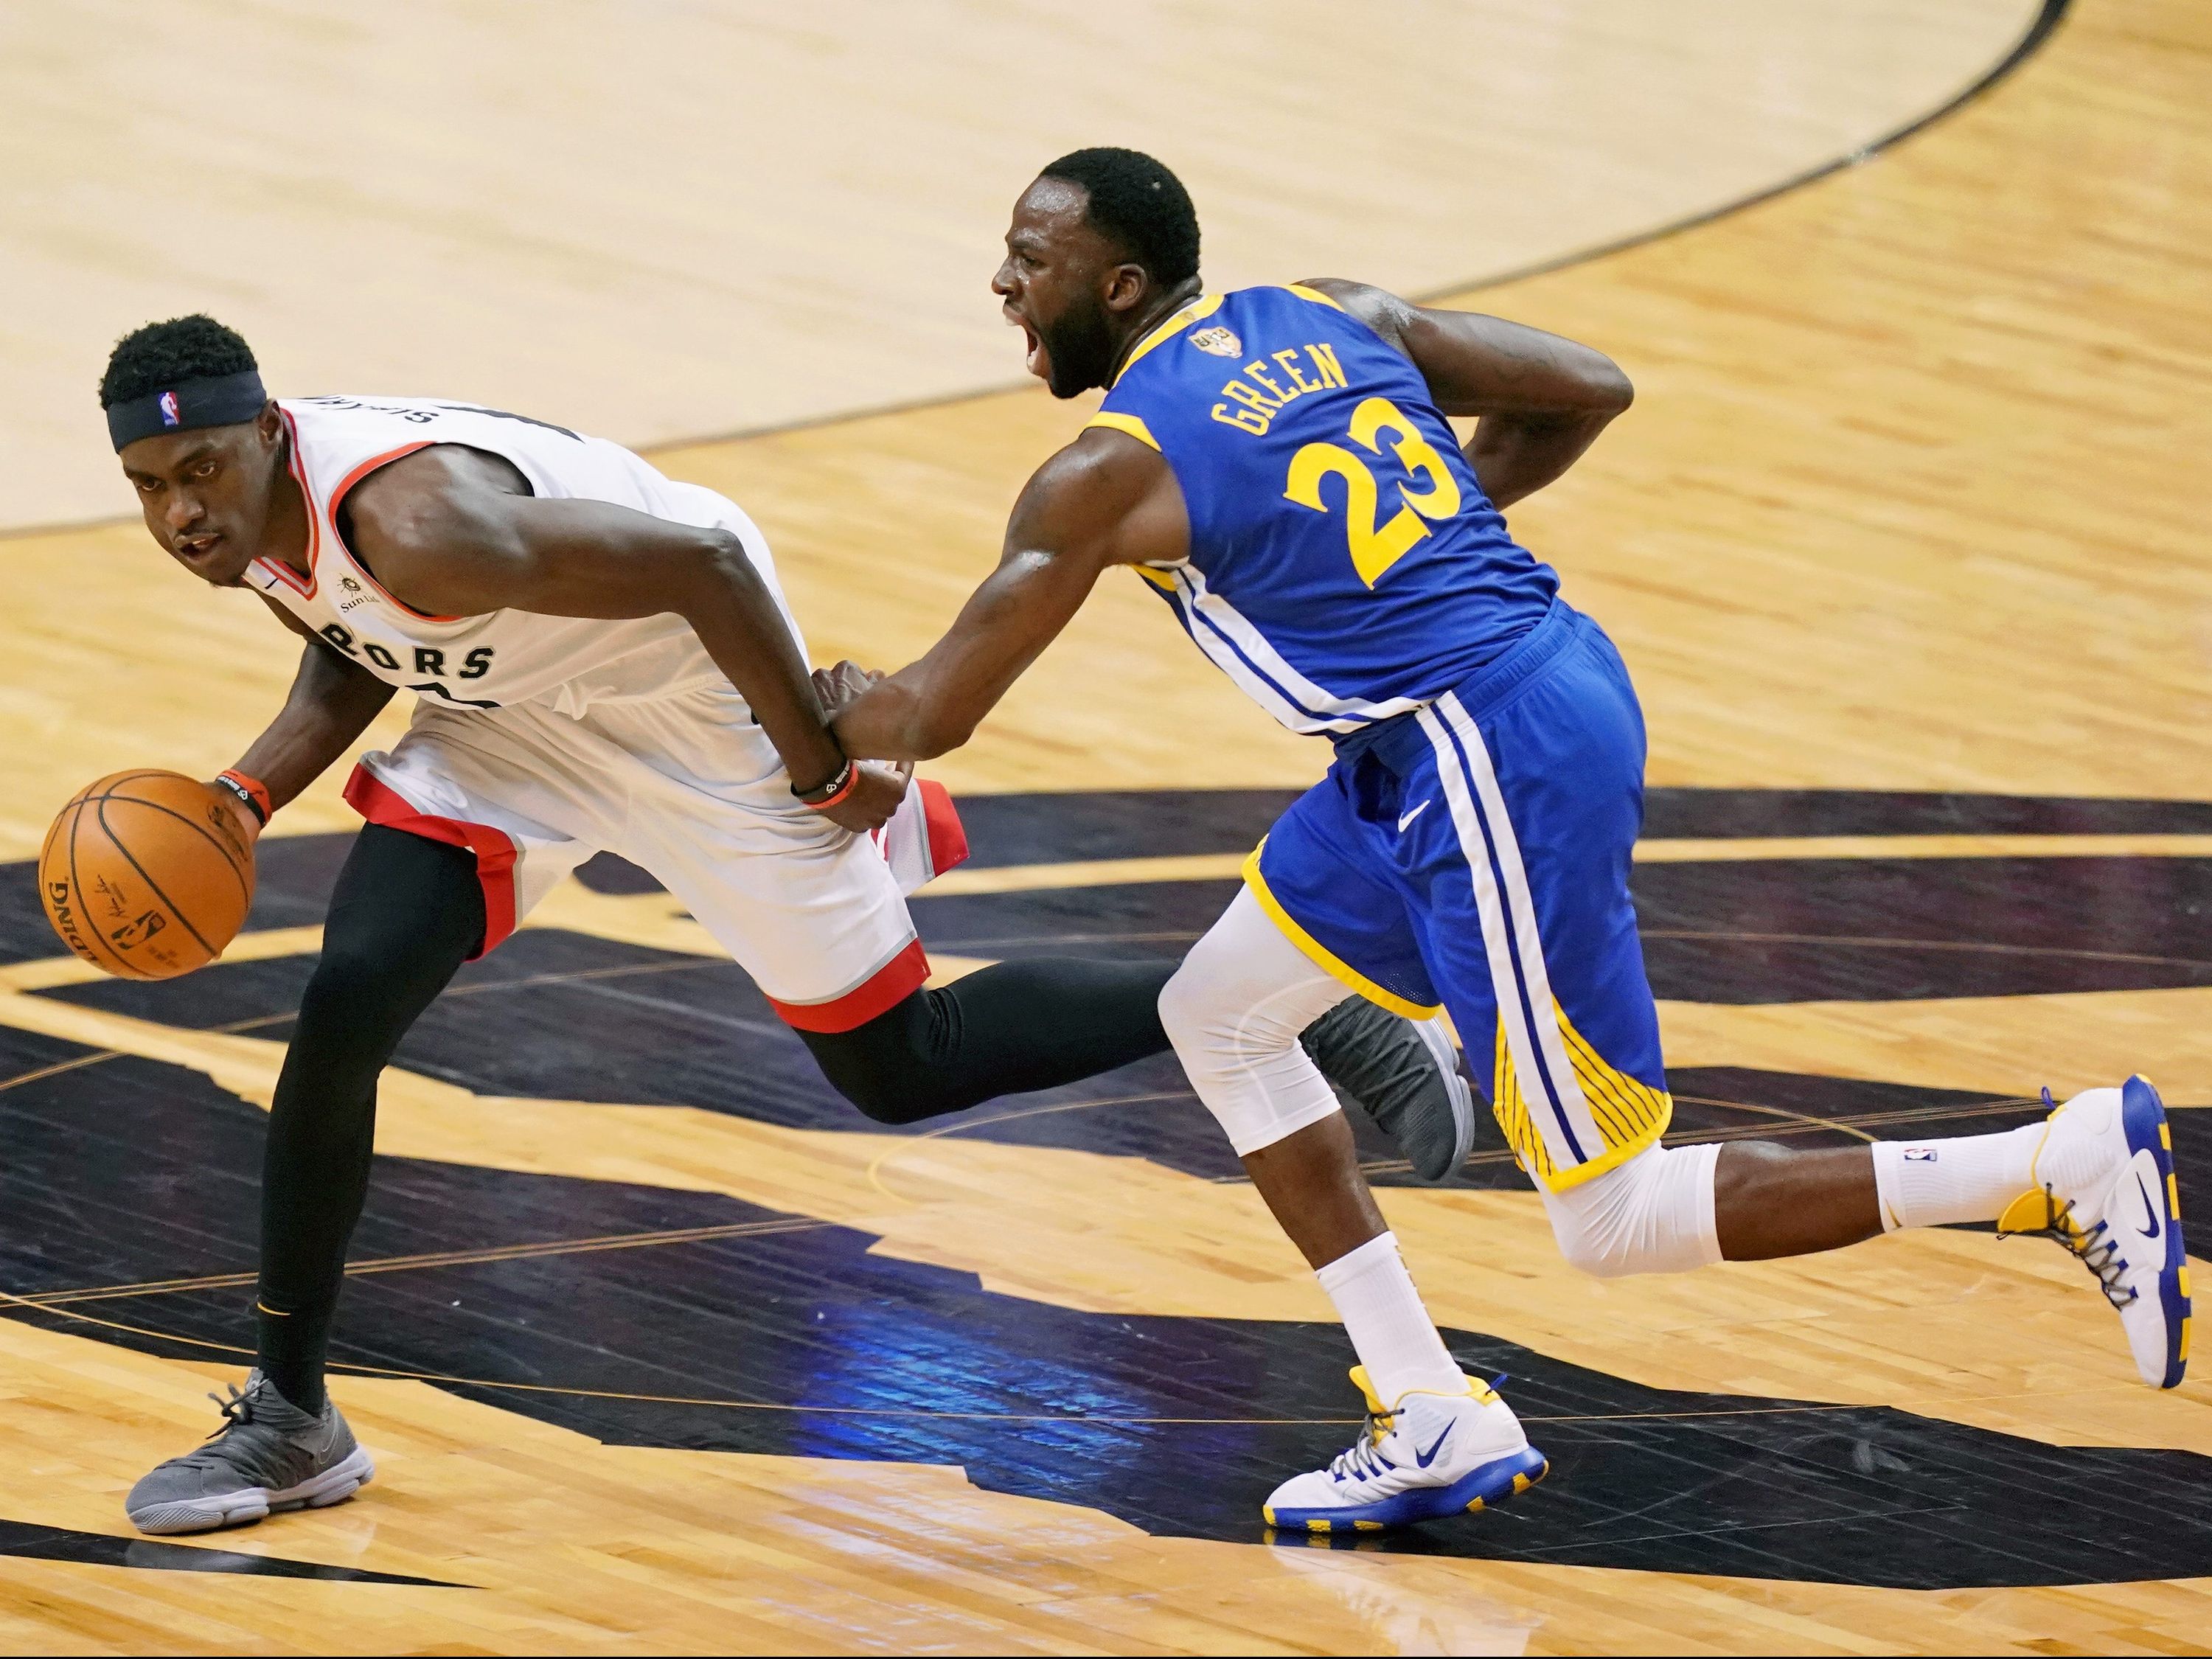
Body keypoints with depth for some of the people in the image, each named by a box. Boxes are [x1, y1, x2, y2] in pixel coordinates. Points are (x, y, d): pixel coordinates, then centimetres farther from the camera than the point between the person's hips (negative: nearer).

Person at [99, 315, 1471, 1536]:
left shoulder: (417, 523, -40)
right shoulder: (241, 512, -12)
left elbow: (700, 561, -35)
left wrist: (822, 772, -23)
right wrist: (243, 800, -8)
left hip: (691, 700, -7)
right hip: (514, 718, 7)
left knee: (899, 1071, 4)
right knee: (348, 1008, -10)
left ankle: (1304, 1011, 19)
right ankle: (289, 1422, 11)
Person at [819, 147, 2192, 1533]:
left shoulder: (1110, 472, -8)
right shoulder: (1337, 318, 12)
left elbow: (927, 719, -3)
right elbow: (1590, 390, 15)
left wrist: (842, 704, 19)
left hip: (1499, 771, -9)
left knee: (1617, 1223, 1)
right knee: (1218, 1014, 19)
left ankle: (2070, 1163, -4)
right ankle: (1435, 1421, 18)